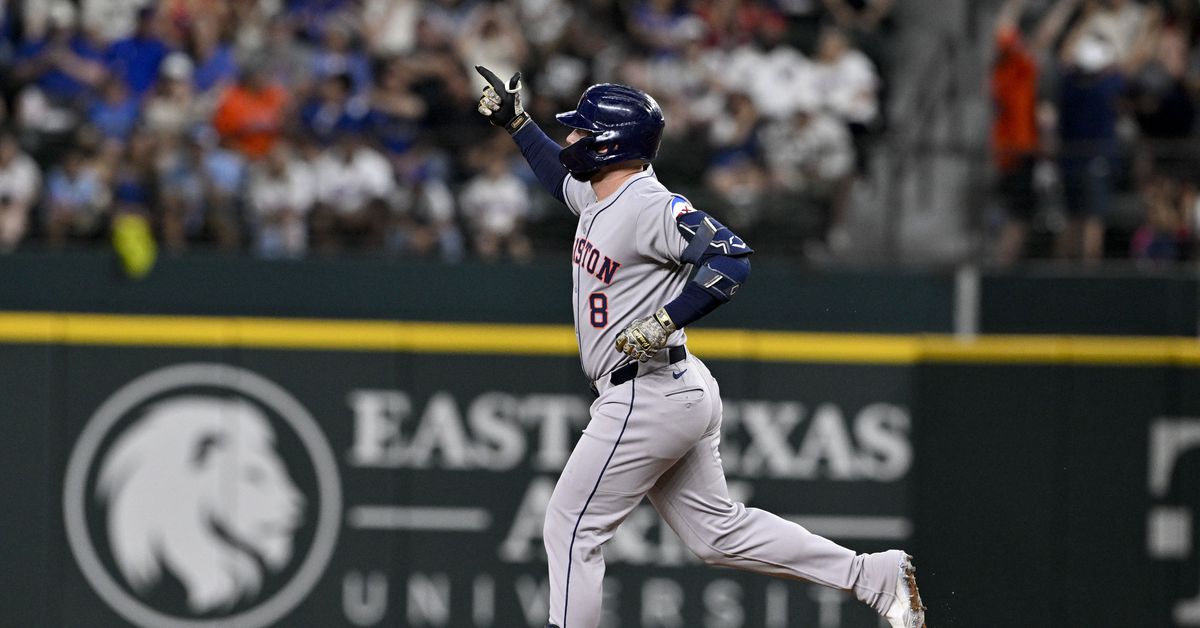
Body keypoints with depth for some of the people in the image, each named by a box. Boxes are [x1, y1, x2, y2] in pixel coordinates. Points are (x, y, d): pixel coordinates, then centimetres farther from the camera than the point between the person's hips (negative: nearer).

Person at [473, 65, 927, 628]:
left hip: (649, 398, -10)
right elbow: (563, 175, 37)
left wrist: (662, 323, -32)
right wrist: (515, 122, 33)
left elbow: (731, 259, -27)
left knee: (571, 528, -4)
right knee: (718, 531, 13)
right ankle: (876, 576, 14)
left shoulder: (650, 206, -17)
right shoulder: (598, 196, 12)